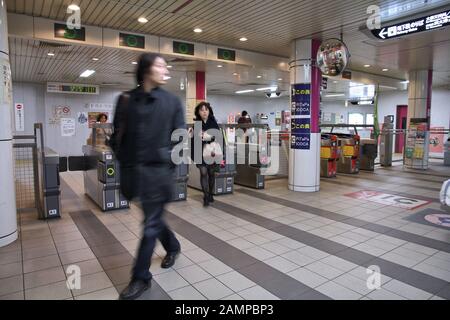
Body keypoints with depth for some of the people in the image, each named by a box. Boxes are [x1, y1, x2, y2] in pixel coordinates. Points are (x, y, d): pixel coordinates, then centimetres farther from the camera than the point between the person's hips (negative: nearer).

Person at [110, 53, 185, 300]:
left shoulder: (172, 101, 0)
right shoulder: (127, 99, 4)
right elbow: (118, 133, 9)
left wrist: (169, 163, -6)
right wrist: (123, 160, 1)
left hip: (158, 170, -2)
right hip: (134, 169, 3)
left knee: (151, 223, 4)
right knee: (152, 218, 18)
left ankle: (141, 278, 19)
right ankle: (173, 246, 46)